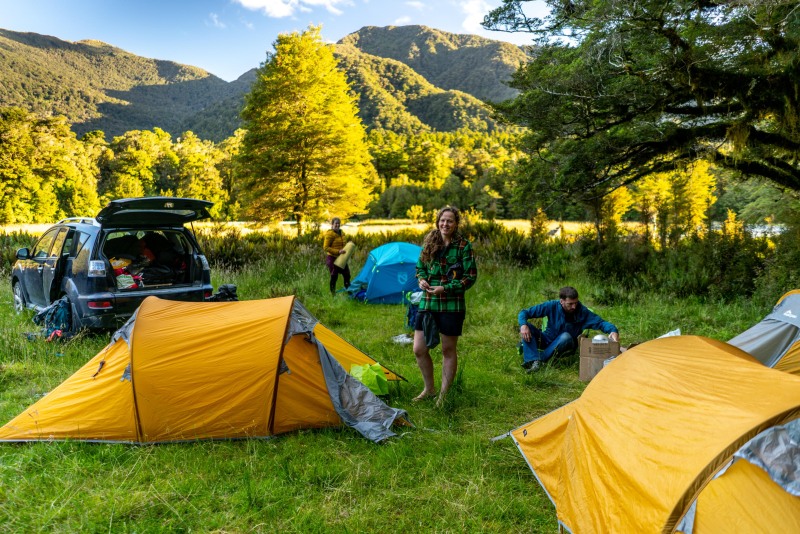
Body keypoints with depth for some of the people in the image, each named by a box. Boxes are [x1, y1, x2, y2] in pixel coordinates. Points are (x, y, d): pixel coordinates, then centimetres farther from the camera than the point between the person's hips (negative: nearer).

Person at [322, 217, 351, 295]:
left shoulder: (341, 233, 10)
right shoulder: (330, 234, -15)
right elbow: (326, 247, -18)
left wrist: (345, 251, 6)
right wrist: (338, 251, -23)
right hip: (332, 258, -8)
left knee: (347, 274, 10)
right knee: (334, 276, -1)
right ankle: (333, 293, 13)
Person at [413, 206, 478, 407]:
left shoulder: (463, 246, -7)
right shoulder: (429, 242, 7)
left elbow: (470, 277, -8)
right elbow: (420, 266, 19)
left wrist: (446, 288, -16)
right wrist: (421, 279, -3)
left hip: (452, 306, -5)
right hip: (427, 303, 5)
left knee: (448, 351, 7)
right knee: (419, 350, 6)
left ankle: (443, 394, 23)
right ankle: (429, 389, 27)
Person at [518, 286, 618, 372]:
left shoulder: (582, 312, -17)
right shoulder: (552, 306, -18)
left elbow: (601, 323, -14)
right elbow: (524, 313, -14)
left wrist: (613, 330, -36)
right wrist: (523, 325, -35)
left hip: (564, 345, -1)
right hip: (547, 340, 1)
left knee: (566, 336, -36)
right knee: (526, 327, -25)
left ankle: (539, 360, -31)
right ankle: (533, 361, -40)